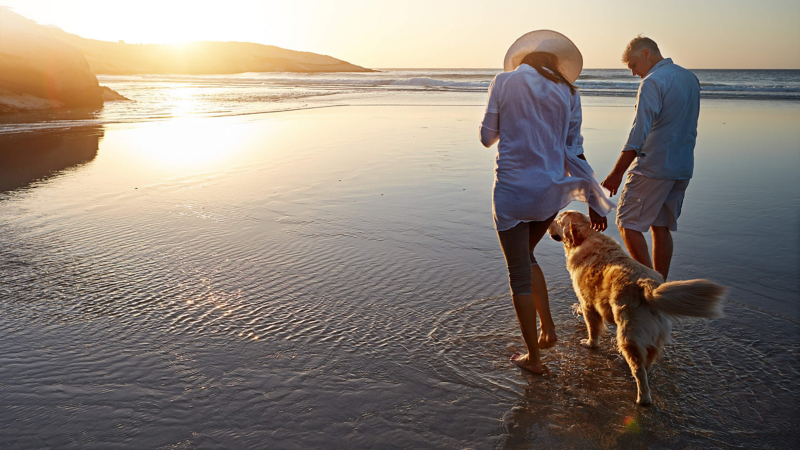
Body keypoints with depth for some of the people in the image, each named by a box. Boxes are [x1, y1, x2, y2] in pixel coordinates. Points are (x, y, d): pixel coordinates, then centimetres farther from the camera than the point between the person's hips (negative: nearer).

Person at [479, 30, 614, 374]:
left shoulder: (505, 81, -2)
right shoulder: (568, 92, 7)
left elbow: (487, 136, 1)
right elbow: (574, 149, 6)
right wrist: (592, 199, 11)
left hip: (513, 190, -4)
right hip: (552, 191, 5)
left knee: (519, 273, 8)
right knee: (525, 256, 28)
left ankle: (533, 358, 19)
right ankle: (548, 330, 26)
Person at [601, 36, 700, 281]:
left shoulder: (653, 82, -13)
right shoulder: (691, 78, 15)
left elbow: (639, 133, -21)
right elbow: (690, 128, 20)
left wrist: (617, 173, -21)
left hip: (653, 167, -9)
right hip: (682, 168, 9)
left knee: (628, 224, -1)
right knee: (661, 226, 13)